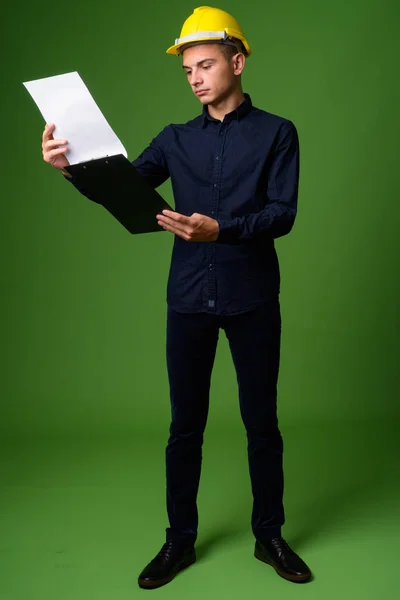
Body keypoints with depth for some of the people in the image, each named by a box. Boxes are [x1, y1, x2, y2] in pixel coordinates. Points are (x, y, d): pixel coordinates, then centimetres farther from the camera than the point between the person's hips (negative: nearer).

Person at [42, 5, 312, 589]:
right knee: (185, 425, 7)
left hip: (252, 300, -2)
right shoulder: (176, 139, 10)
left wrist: (219, 229, -25)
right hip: (188, 300, 2)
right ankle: (180, 540, 21)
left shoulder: (276, 132, 2)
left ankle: (269, 536, 23)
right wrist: (73, 167, -18)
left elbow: (283, 214, -8)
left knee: (262, 421, 7)